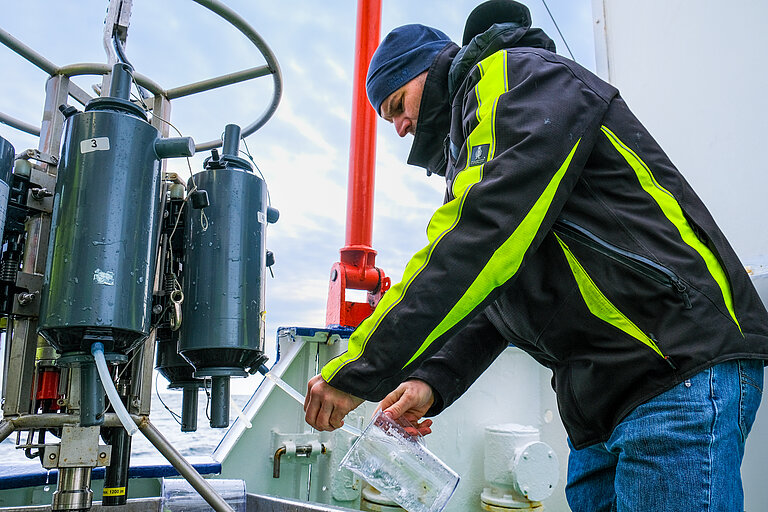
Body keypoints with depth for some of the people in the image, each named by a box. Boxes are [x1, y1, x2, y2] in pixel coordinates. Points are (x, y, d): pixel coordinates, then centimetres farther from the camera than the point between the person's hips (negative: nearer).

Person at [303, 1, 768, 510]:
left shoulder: (518, 75, -4)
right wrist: (432, 380, 1)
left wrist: (360, 369, -20)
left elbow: (485, 235, -21)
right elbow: (494, 305, 19)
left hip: (683, 370, -9)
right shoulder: (471, 154, 25)